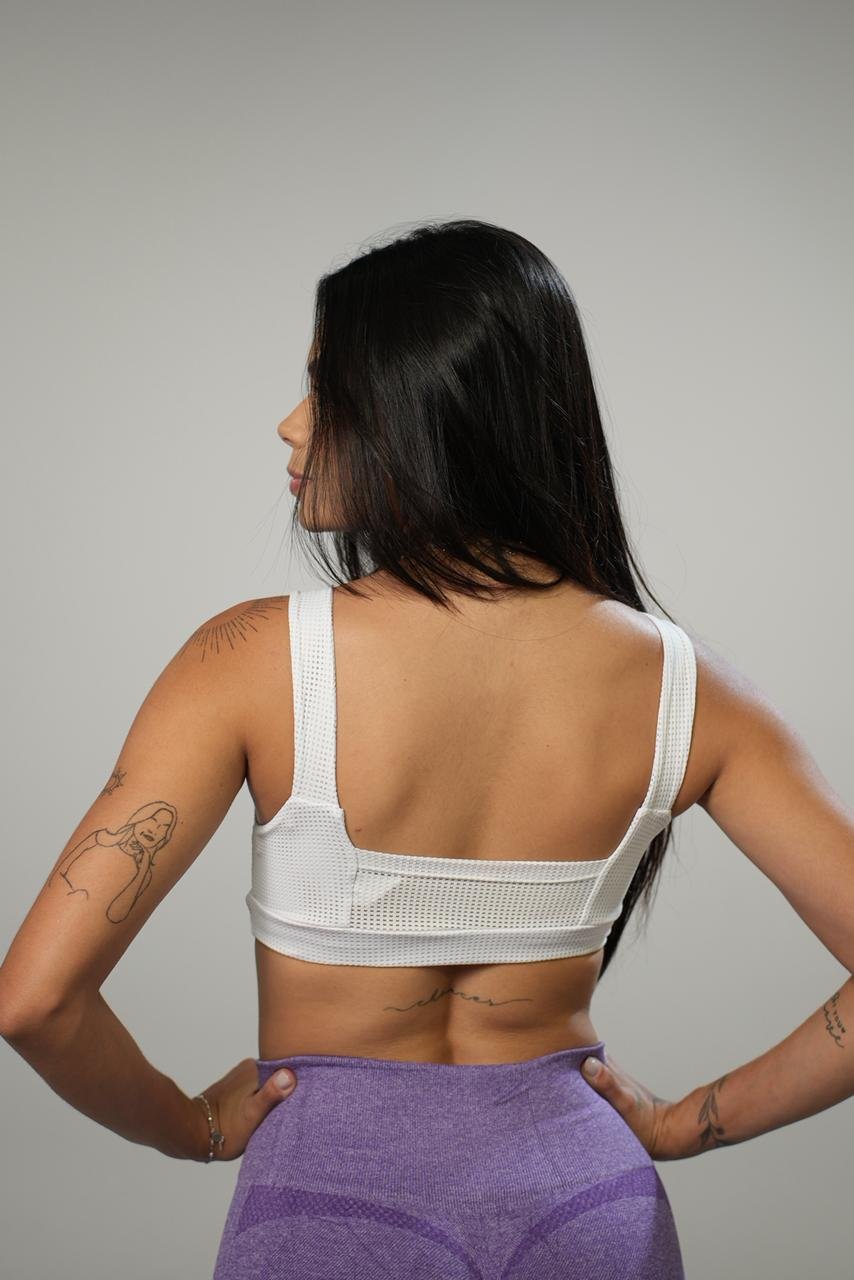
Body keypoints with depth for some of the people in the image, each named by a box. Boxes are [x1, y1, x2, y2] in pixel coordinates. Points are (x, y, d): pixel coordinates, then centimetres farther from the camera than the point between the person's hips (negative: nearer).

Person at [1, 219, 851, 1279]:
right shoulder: (679, 683, -10)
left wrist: (192, 1128, -2)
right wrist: (690, 1122, 3)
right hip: (585, 1192, 3)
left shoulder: (258, 660, -17)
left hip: (334, 1194, -2)